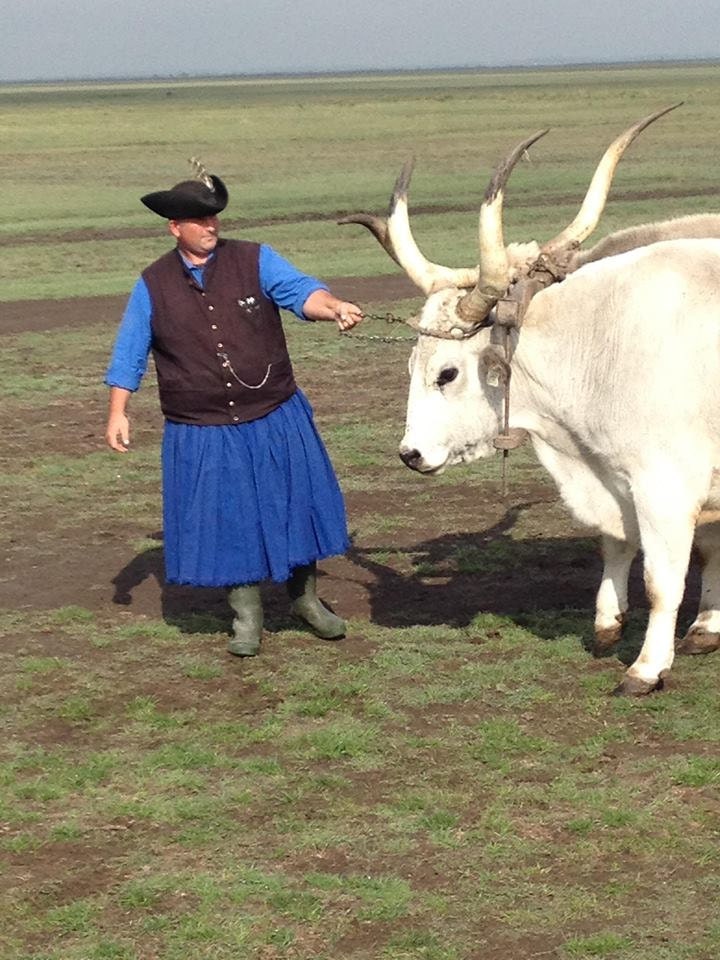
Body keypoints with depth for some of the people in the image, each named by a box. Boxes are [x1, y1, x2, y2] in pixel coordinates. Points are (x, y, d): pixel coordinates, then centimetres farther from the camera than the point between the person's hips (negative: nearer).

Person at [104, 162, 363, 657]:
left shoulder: (254, 260, -3)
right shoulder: (153, 285, -1)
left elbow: (301, 291, -18)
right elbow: (129, 354, 4)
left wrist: (335, 307, -38)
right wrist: (118, 413, -1)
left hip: (276, 422, 0)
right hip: (202, 438, 0)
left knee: (295, 505, 9)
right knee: (227, 521, 7)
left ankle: (306, 597, 31)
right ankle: (247, 616, 24)